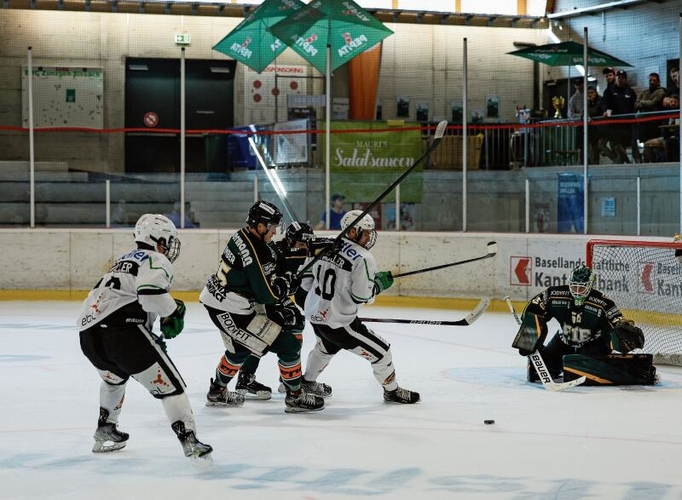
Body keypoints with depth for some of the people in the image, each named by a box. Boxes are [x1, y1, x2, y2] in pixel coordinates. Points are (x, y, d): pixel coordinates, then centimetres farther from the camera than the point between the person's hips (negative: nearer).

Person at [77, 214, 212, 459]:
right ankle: (189, 440, -15)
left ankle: (105, 432, 46)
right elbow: (151, 294, -20)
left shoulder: (126, 260, 30)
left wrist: (150, 337, 29)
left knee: (114, 376, 37)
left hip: (87, 333, 9)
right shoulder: (155, 260, 1)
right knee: (168, 383, -4)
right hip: (120, 331, -9)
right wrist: (174, 310, -2)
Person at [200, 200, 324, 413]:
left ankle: (217, 392, 47)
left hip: (216, 301, 10)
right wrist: (289, 282, -2)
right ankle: (295, 397, 9)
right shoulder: (255, 253, -24)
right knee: (288, 346, -3)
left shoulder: (242, 237, 6)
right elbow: (267, 294, -21)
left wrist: (281, 307, 12)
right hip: (231, 312, -10)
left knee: (240, 347, 36)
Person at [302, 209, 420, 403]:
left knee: (326, 347, 38)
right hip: (338, 321, -8)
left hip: (314, 314, 8)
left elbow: (306, 279, 7)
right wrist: (380, 282, -3)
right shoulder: (363, 259, -18)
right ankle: (392, 390, 21)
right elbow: (363, 296, -20)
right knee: (380, 350, 6)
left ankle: (306, 382, 52)